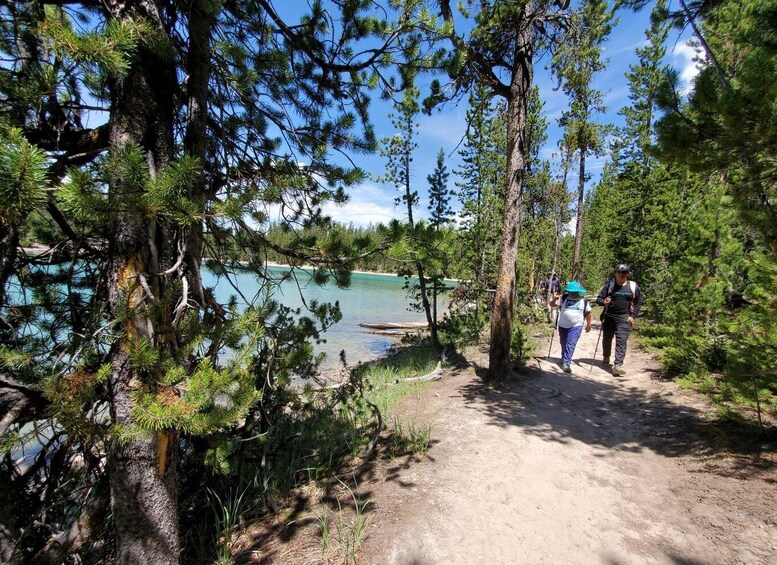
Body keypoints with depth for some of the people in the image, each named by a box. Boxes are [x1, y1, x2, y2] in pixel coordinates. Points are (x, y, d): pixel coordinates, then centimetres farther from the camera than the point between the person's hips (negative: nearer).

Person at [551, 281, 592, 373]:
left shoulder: (583, 300, -1)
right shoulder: (563, 298, -2)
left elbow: (587, 313, 9)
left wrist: (588, 324, 12)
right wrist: (554, 299, -22)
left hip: (576, 326, -2)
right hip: (563, 325, 2)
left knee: (570, 344, -12)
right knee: (563, 344, 17)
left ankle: (566, 363, -12)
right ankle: (564, 359, 37)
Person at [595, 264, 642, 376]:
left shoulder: (633, 286, 1)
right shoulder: (609, 285, 1)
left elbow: (638, 302, 9)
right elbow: (599, 299, 1)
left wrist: (633, 316, -1)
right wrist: (604, 302, -23)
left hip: (624, 319, -1)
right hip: (609, 317, 2)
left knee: (621, 341, -10)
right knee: (606, 339, 15)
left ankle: (617, 365, -13)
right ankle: (606, 357, 39)